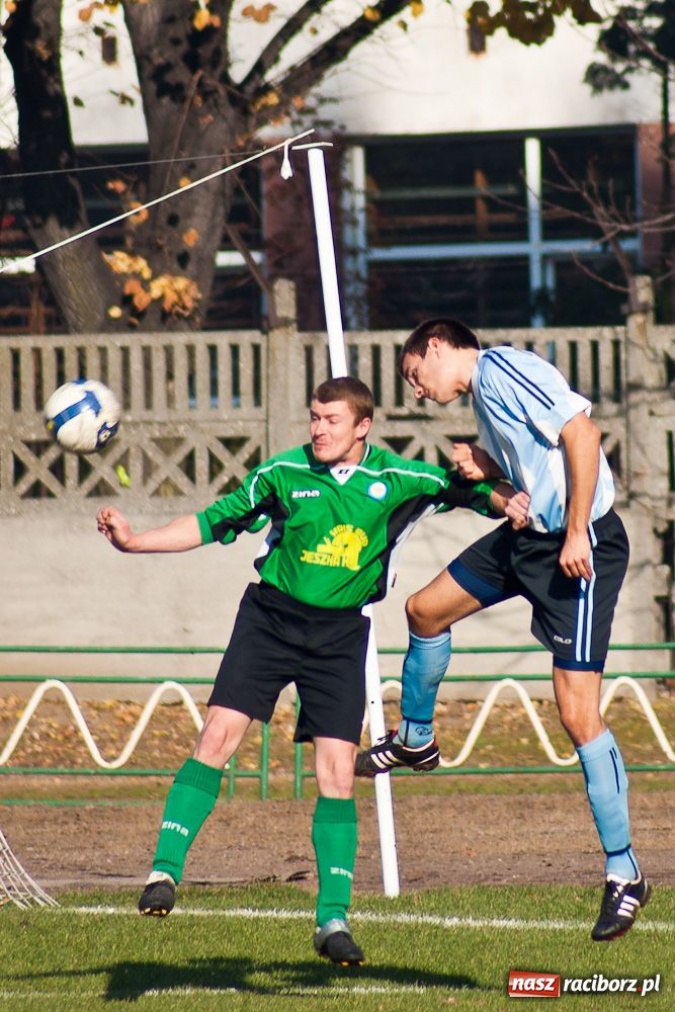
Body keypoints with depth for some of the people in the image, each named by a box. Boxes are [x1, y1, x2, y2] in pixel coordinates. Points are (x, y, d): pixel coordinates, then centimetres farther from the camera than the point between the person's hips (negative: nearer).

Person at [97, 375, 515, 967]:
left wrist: (508, 501, -19)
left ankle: (333, 919, 2)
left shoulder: (396, 480, -3)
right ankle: (166, 869, -6)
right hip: (270, 617, 0)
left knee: (337, 772, -4)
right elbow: (214, 524, 5)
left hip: (339, 632, 0)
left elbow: (471, 491, 4)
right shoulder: (284, 473, -2)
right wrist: (132, 541, -3)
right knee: (218, 736, -13)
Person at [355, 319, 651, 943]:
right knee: (426, 609, 21)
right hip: (528, 536, 10)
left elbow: (582, 433, -22)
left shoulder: (501, 368, -13)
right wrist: (484, 469, 4)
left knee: (578, 712, -13)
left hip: (581, 546, -10)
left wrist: (576, 534, -23)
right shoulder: (481, 393, 16)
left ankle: (624, 873, -7)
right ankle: (414, 740, 45)